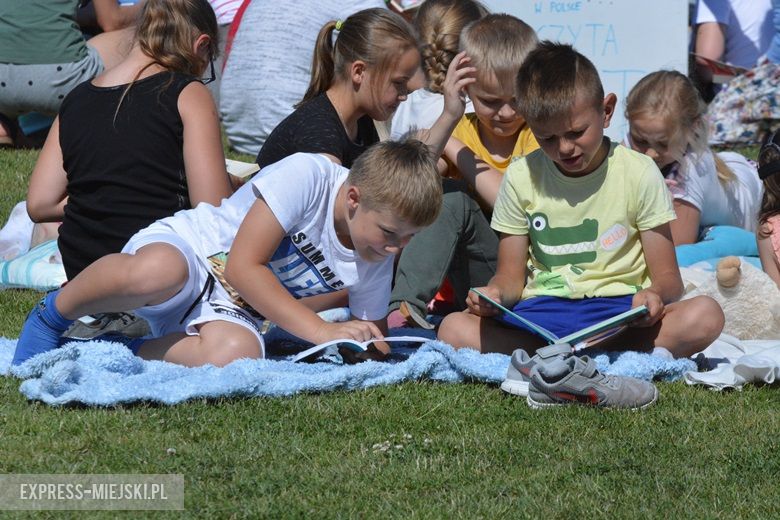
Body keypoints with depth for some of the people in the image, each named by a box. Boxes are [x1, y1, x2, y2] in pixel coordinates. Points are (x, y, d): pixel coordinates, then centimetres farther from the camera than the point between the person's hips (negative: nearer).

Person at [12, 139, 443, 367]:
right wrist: (322, 331, -26)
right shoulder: (308, 176, -20)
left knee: (237, 353, -35)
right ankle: (53, 314, -14)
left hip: (230, 308, 5)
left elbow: (372, 336, 14)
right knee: (157, 273, -44)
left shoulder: (378, 258, 0)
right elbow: (243, 266, -23)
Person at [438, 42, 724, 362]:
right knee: (454, 330, -27)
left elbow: (667, 276, 1)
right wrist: (495, 294, -14)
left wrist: (655, 295, -24)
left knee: (706, 316, -31)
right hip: (543, 313, 1)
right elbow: (511, 276, 11)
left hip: (621, 312, -1)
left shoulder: (639, 174, 3)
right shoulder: (522, 177, 8)